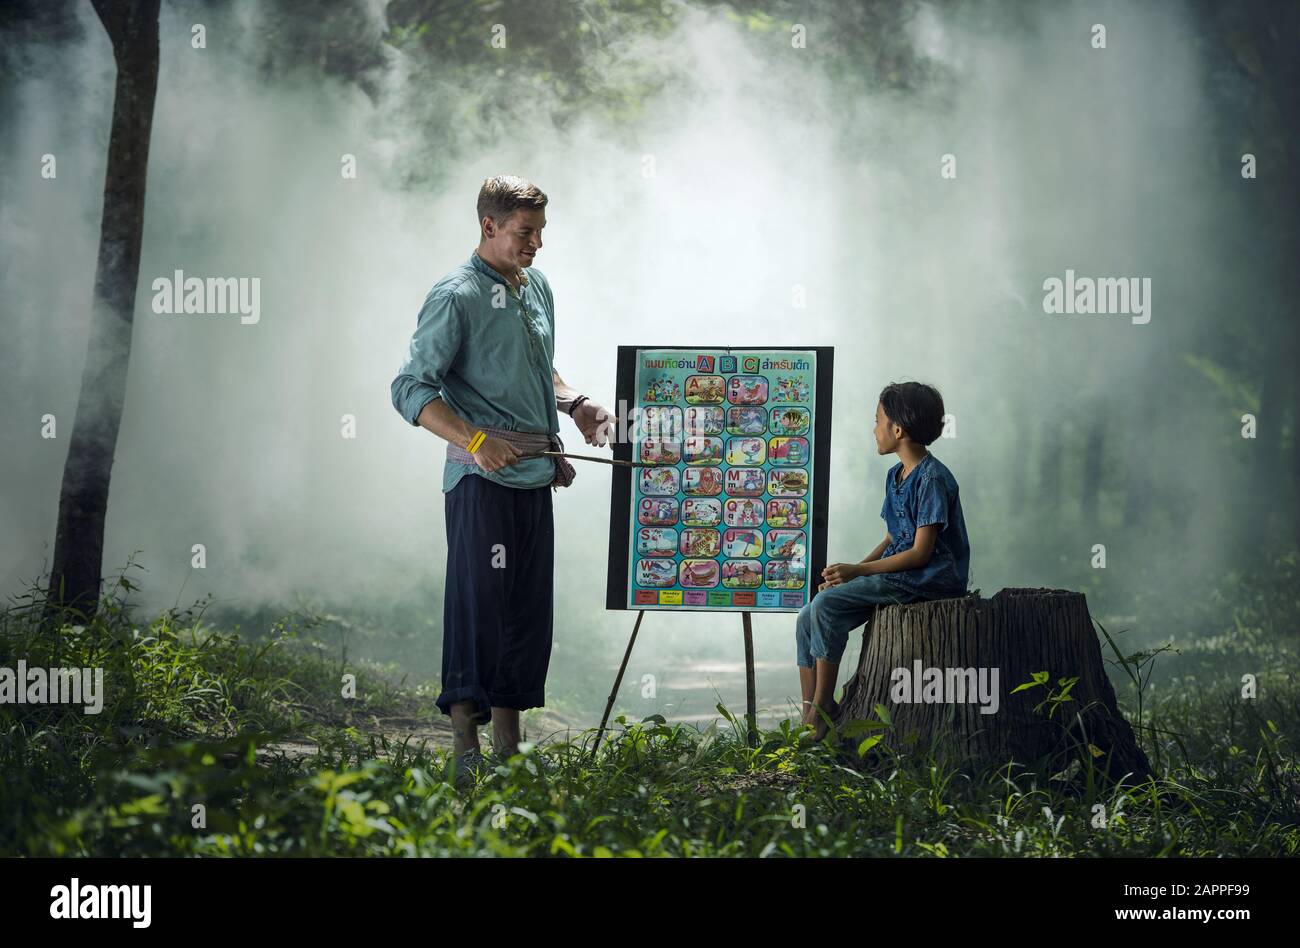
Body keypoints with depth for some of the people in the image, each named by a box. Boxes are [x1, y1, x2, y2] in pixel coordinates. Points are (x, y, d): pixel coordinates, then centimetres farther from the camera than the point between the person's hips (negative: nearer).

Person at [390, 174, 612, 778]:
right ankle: (465, 746, -2)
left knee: (531, 609, 8)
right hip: (482, 479, -8)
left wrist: (573, 403, 10)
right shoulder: (456, 297, -10)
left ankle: (508, 745, 16)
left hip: (537, 477, 8)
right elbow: (410, 389, -13)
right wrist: (477, 440, -24)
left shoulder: (538, 287, 15)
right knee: (479, 606, -7)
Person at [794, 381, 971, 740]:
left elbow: (920, 552, -18)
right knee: (808, 618, -5)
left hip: (930, 579, -9)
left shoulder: (932, 479, -14)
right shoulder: (896, 476, 16)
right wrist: (850, 572, 2)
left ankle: (822, 709, -14)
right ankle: (808, 718, -6)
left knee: (827, 604, -23)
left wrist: (857, 570, -16)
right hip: (897, 575, 9)